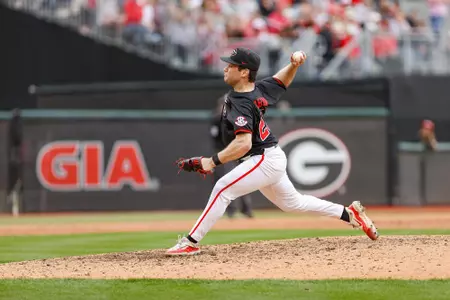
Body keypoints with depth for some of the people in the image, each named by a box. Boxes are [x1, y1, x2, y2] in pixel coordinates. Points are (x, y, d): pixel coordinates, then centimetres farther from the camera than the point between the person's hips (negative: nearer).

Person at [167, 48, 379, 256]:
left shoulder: (241, 104, -24)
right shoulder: (257, 89, 2)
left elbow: (243, 143, -35)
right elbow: (283, 81, 18)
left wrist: (213, 161, -38)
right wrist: (295, 64, -4)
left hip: (264, 160, -10)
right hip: (270, 159, 10)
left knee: (223, 189, -18)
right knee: (293, 203, 23)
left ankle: (191, 242, -18)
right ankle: (350, 214, 29)